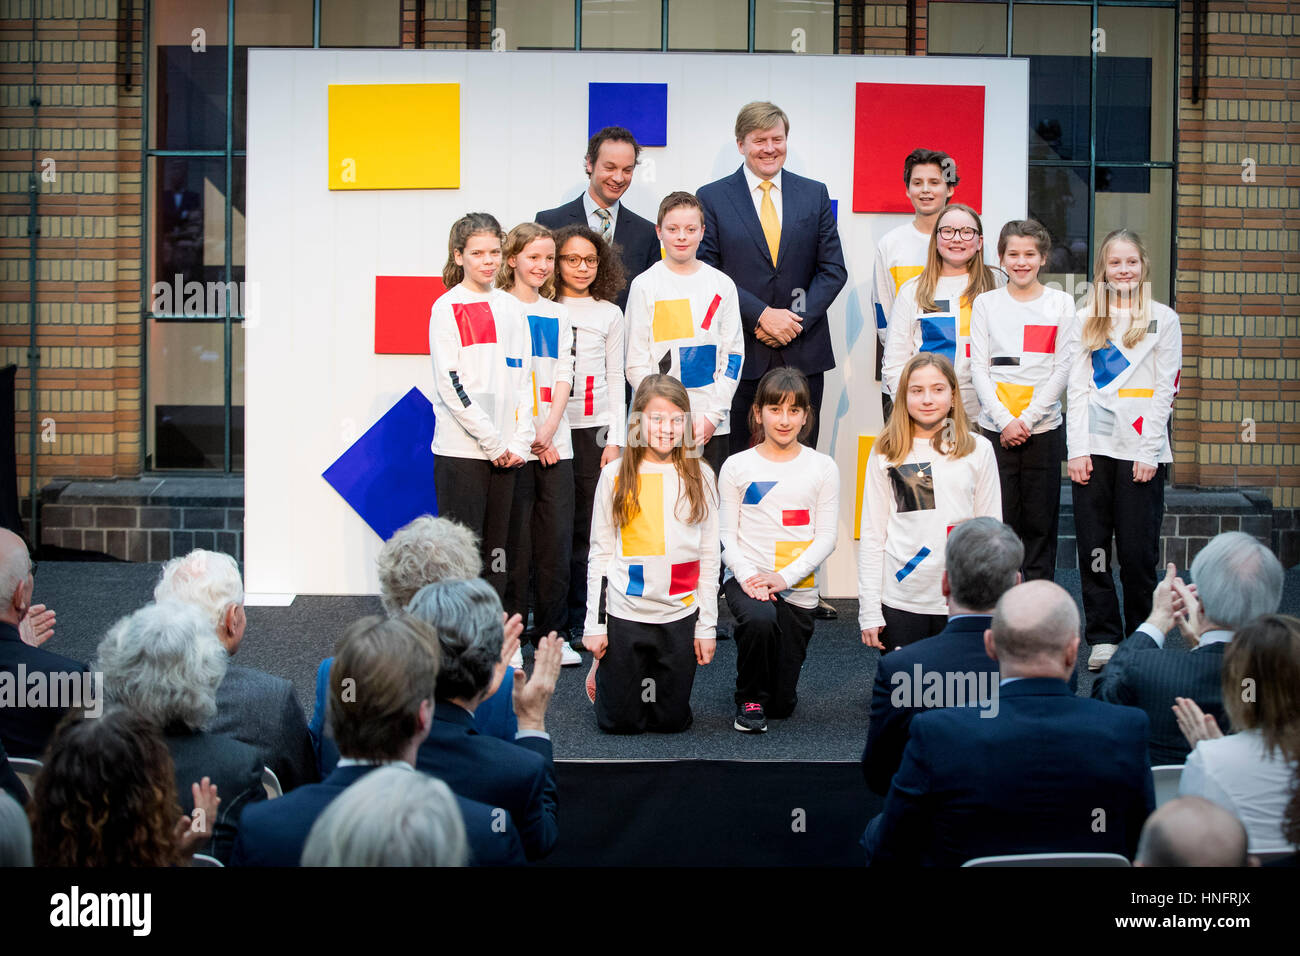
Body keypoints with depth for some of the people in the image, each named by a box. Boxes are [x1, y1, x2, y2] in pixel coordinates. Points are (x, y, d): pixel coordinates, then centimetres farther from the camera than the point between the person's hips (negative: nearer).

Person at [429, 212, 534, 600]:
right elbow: (450, 383, -10)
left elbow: (522, 377, 14)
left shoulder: (510, 307, 13)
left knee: (496, 553, 8)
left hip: (505, 451, 5)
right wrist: (492, 440, -12)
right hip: (461, 448, -5)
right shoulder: (447, 308, -4)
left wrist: (520, 441, 2)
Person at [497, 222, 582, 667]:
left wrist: (549, 429, -6)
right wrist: (526, 436, -11)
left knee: (557, 539, 3)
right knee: (516, 541, -3)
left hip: (554, 442, 4)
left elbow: (563, 376, 9)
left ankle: (552, 633, 12)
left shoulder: (558, 314, 15)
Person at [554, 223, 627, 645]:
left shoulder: (608, 314, 10)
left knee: (587, 528, 0)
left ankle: (581, 623, 8)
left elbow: (615, 381, 11)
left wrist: (615, 440, 3)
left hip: (592, 430, 1)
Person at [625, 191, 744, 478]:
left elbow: (733, 354, 7)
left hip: (712, 424, 2)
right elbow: (636, 362, -1)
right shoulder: (644, 285, 0)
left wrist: (713, 415, -5)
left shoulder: (722, 285, 7)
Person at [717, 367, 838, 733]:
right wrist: (747, 575, -19)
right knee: (760, 619, -37)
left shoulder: (822, 467, 3)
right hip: (746, 577, -1)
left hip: (798, 587, 1)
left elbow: (826, 537, -2)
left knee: (782, 704, 0)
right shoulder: (737, 466, 1)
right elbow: (725, 535, 0)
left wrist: (785, 577, -16)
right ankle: (749, 699, -9)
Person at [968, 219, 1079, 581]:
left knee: (1039, 523, 3)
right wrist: (1005, 421, -10)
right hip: (996, 428, 0)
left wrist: (1027, 419, -10)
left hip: (1044, 428, 0)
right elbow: (978, 368, 2)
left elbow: (1063, 368, -1)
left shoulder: (1062, 304, 5)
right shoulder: (986, 303, 7)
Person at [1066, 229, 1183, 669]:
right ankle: (1103, 637, 10)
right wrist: (1077, 448, -2)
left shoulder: (1163, 319, 4)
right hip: (1093, 446, 2)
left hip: (1140, 448, -2)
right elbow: (1077, 387, 7)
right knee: (1092, 546, 1)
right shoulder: (1087, 318, 11)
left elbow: (1164, 390, 0)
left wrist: (1148, 451, -7)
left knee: (1138, 550, -2)